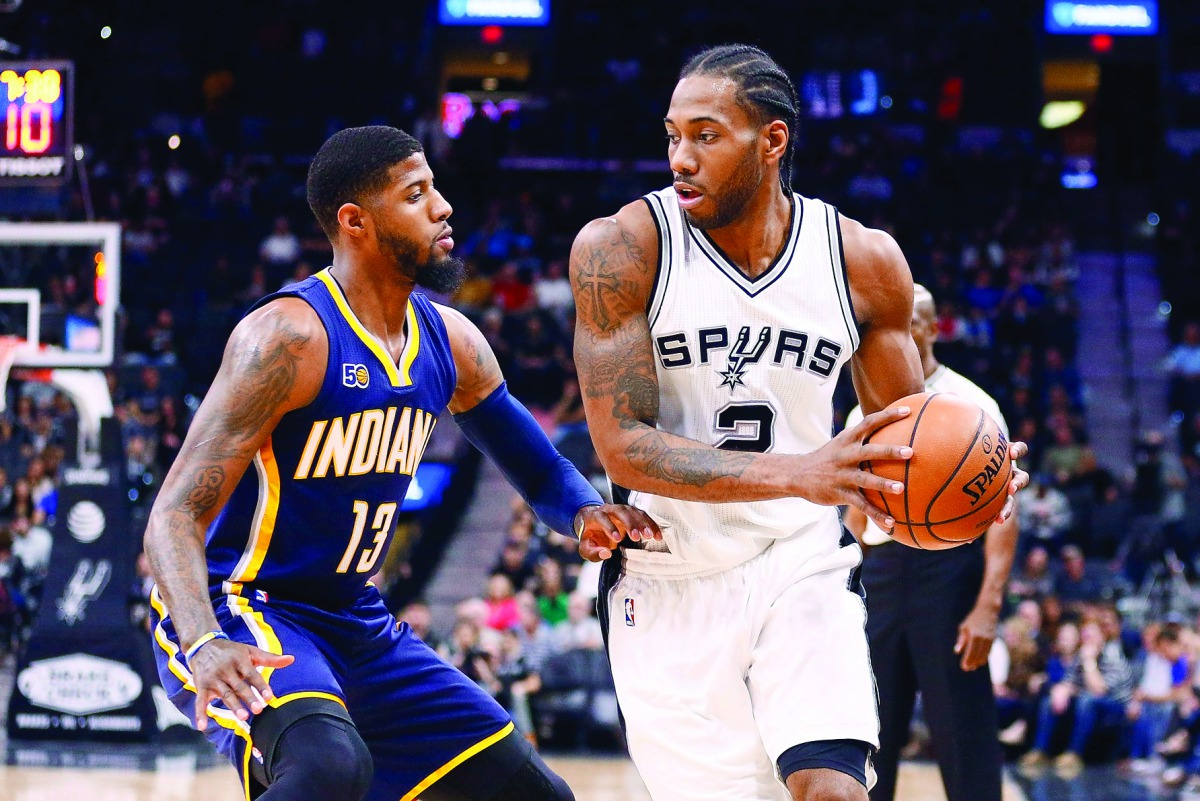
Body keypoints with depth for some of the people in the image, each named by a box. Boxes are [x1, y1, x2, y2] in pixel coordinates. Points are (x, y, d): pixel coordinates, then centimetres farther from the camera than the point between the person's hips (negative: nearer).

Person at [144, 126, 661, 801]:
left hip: (360, 627, 8)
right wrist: (204, 644, -42)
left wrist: (585, 512, -9)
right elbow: (176, 513, -24)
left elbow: (540, 468, 17)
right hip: (237, 612, -8)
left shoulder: (450, 341, 3)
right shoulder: (291, 335, -20)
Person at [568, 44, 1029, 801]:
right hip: (669, 586, -1)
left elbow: (904, 431, 8)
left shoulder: (864, 261, -5)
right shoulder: (621, 249, -13)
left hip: (799, 568, 1)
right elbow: (624, 444, -19)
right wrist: (799, 474, -33)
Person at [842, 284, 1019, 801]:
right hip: (880, 573, 6)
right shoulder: (864, 415, 13)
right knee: (873, 737, 8)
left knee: (962, 735, -5)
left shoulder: (969, 405, -5)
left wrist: (988, 605, -20)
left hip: (948, 566, -6)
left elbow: (1001, 513, -11)